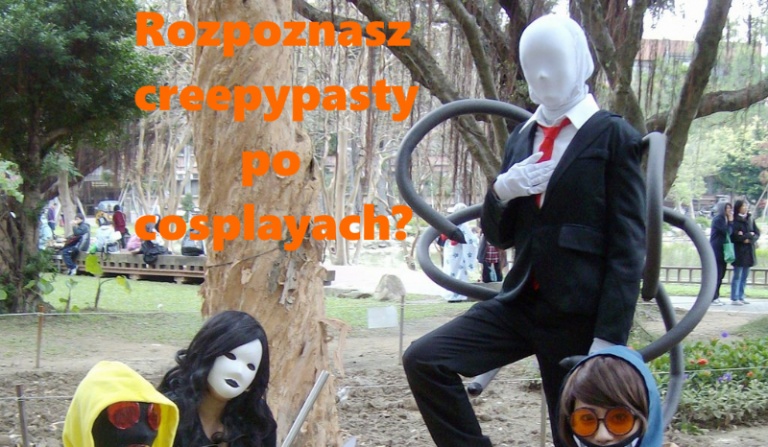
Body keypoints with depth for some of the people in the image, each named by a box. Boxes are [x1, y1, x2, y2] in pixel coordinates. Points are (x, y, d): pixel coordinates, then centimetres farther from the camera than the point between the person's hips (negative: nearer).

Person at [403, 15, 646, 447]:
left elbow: (628, 246, -9)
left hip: (579, 315, -6)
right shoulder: (522, 138, 14)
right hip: (521, 302, 6)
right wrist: (502, 191, -6)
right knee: (424, 360, -11)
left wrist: (609, 338, -16)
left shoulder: (614, 136, -5)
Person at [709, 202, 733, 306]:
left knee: (720, 275, 10)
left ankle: (715, 297, 16)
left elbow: (729, 233, 16)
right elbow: (727, 232, -18)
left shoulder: (724, 219, 17)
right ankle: (713, 298, -5)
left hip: (722, 251, 9)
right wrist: (731, 221, -9)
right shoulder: (718, 219, -12)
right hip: (716, 250, -9)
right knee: (716, 275, -8)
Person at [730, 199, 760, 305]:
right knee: (737, 276, -4)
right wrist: (749, 235, -9)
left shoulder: (750, 219, 12)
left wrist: (748, 238, -10)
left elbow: (757, 233, 9)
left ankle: (741, 297, 16)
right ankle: (734, 298, 0)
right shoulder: (734, 220, -8)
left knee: (744, 276, 10)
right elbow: (734, 235, -16)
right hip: (739, 251, -6)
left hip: (749, 252, 6)